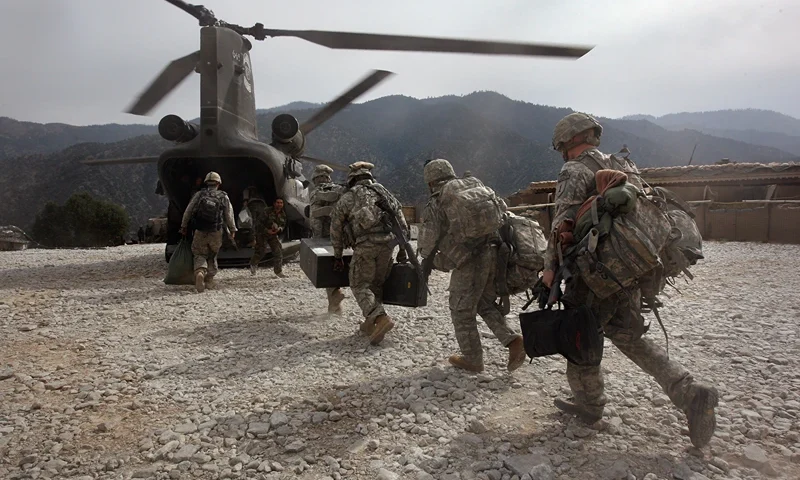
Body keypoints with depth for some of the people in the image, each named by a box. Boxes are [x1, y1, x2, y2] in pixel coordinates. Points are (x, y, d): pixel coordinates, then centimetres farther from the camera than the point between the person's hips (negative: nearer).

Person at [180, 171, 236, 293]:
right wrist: (232, 230, 17)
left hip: (200, 232, -1)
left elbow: (188, 211, 3)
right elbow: (229, 215, 5)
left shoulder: (199, 194, -2)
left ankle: (199, 272, -22)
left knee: (200, 255, 7)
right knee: (212, 255, 18)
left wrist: (184, 226, 16)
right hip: (216, 232, 1)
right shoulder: (224, 197, 0)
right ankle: (209, 279, 20)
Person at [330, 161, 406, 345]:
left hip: (366, 244, -4)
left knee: (360, 285, 4)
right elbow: (402, 223, 19)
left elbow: (335, 228, 15)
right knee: (376, 283, 18)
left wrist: (337, 256, 24)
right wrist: (402, 249, 25)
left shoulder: (347, 198, 12)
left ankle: (381, 319, -15)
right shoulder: (385, 192, 21)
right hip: (388, 242, 4)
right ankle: (370, 323, 21)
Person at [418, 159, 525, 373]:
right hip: (496, 255, 6)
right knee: (485, 303, 25)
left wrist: (428, 254, 22)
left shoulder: (435, 205, 1)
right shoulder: (477, 185, 15)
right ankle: (512, 340, 10)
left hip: (470, 262, -6)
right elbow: (503, 209, 16)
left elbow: (426, 246, 0)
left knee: (462, 311, 14)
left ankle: (472, 359, 23)